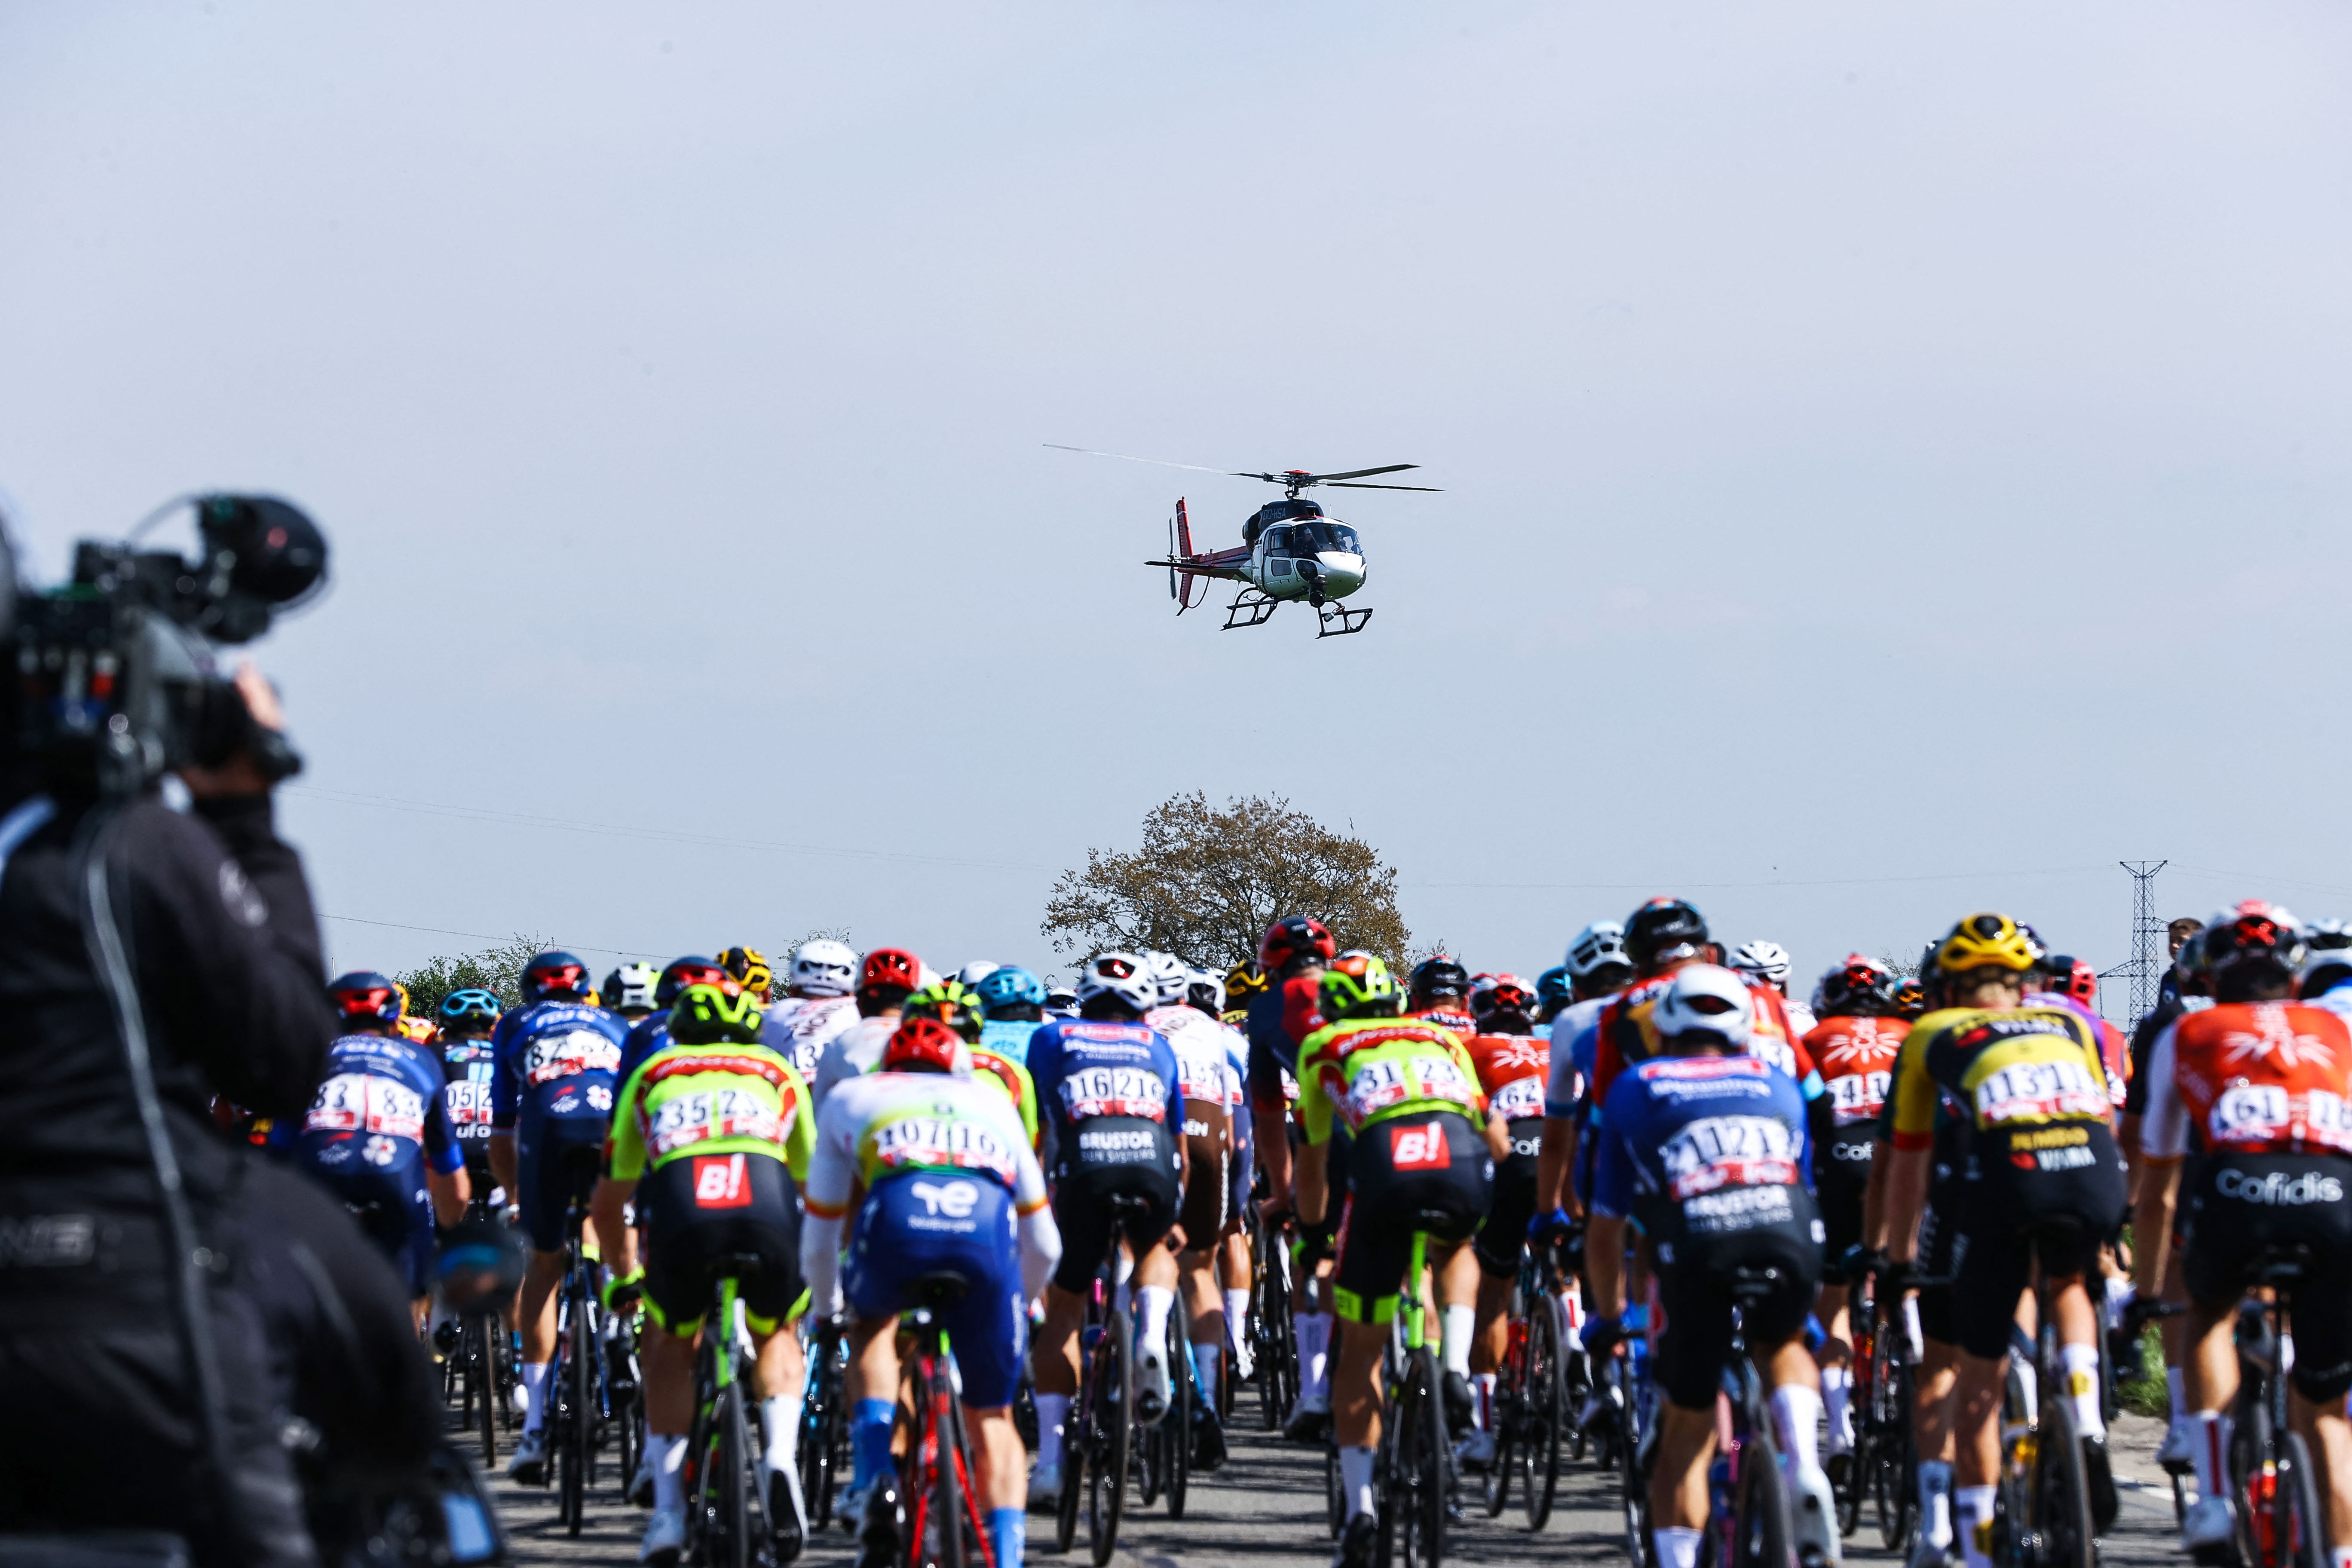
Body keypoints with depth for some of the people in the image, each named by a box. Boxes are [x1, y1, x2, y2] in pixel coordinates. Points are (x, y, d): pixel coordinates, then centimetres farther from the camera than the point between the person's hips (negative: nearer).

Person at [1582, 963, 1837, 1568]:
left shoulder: (1634, 1088, 27)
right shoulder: (1776, 1082, 32)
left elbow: (1606, 1230, 29)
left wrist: (1607, 1315, 45)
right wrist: (1802, 1300, 57)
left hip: (1695, 1246, -1)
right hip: (1790, 1238, 1)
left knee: (1685, 1433, 15)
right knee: (1779, 1344, 32)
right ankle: (1804, 1463, 5)